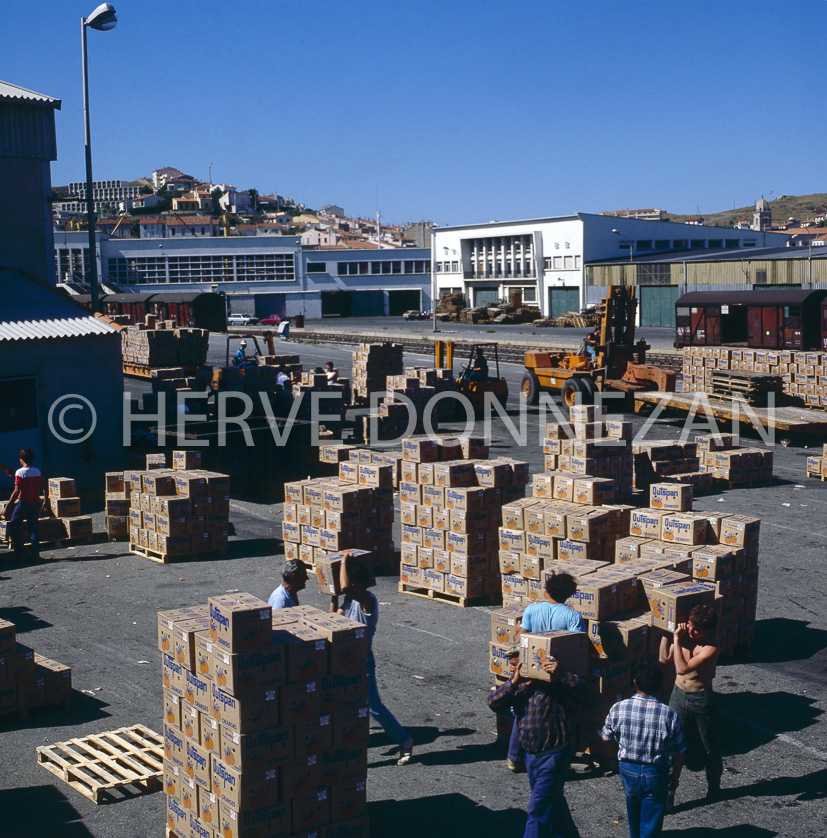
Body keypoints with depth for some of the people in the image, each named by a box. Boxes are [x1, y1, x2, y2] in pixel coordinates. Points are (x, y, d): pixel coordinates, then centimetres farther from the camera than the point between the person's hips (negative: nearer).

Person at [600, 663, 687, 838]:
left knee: (633, 813, 28)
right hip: (656, 774, -2)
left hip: (628, 770, 2)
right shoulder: (669, 715, -17)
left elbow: (606, 738, 3)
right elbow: (679, 753, -7)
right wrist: (675, 778, 9)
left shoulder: (618, 709, -14)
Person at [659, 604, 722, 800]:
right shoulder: (684, 636, -5)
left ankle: (714, 786, 36)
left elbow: (682, 668, -31)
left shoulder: (711, 649, -23)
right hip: (679, 694, 4)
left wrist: (676, 639, -27)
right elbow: (664, 658, 5)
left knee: (709, 747, 14)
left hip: (702, 698, -4)